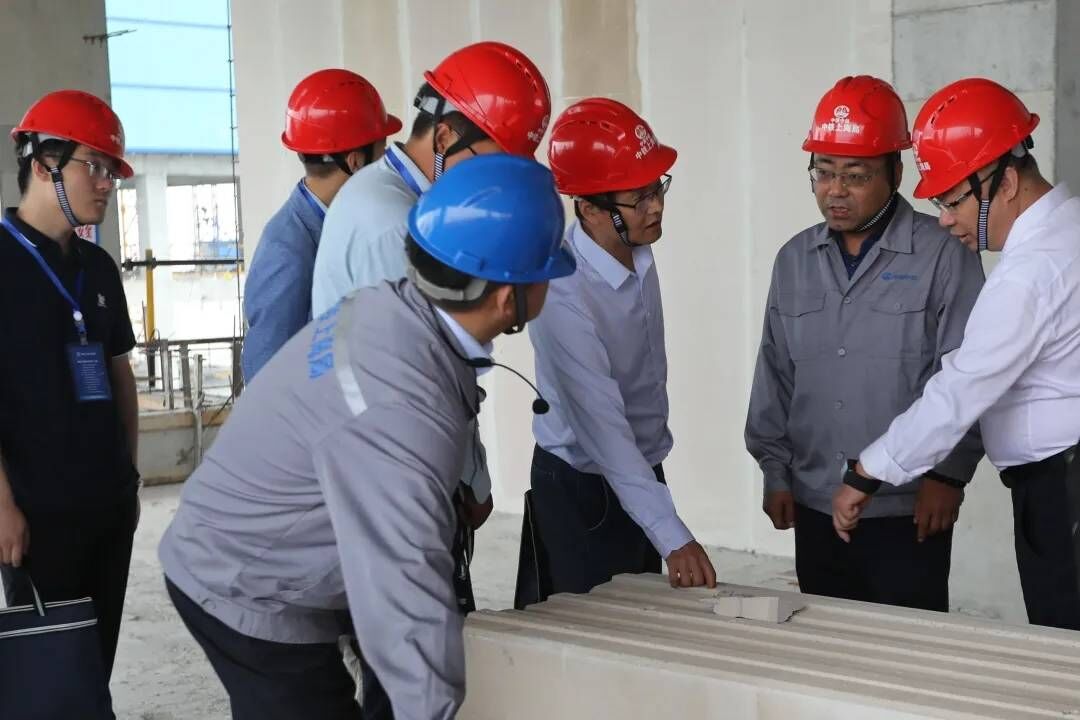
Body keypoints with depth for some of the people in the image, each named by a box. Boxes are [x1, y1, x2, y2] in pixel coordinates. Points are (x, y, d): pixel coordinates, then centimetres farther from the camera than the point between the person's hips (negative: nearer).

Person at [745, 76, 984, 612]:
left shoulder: (943, 256, -7)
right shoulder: (794, 261, 9)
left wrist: (948, 474, -11)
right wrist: (775, 470, 9)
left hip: (908, 513, -4)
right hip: (814, 509, 5)